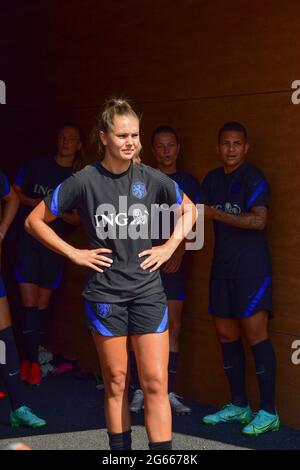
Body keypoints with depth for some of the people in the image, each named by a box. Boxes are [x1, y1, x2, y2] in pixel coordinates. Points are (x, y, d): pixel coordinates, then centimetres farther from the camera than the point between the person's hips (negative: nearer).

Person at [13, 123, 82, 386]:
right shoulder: (36, 166, 2)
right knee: (29, 302, -6)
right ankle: (32, 359, 5)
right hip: (28, 239, -1)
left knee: (42, 304, 6)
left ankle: (31, 357, 18)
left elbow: (78, 219, 5)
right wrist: (34, 202, -13)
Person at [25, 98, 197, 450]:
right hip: (105, 294, -1)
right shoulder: (85, 181, -8)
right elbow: (35, 221, 1)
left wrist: (170, 246, 4)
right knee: (116, 384, 8)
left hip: (147, 290, 1)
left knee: (155, 382, -3)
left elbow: (189, 210, 16)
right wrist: (73, 253, -4)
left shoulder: (150, 178, -2)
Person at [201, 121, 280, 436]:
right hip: (222, 268, 7)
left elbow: (259, 220, -22)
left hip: (251, 268, -7)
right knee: (226, 335, 10)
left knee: (254, 333, -8)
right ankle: (238, 406, 22)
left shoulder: (253, 178, -9)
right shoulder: (212, 180, 12)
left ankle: (268, 413, -1)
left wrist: (215, 213, -20)